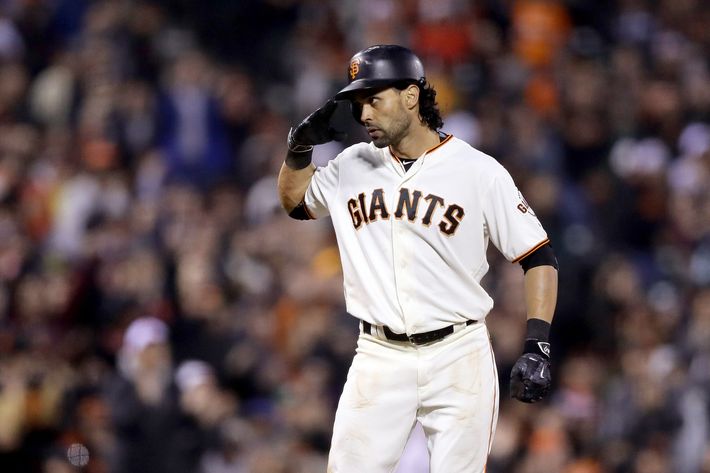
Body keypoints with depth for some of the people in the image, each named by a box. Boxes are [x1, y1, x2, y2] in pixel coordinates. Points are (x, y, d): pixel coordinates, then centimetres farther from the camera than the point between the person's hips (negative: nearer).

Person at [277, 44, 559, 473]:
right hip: (379, 357, 3)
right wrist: (299, 148, 6)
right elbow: (295, 200, 27)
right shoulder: (353, 167, 8)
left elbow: (539, 258, -4)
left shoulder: (479, 171, -6)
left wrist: (537, 347, -14)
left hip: (459, 358, -3)